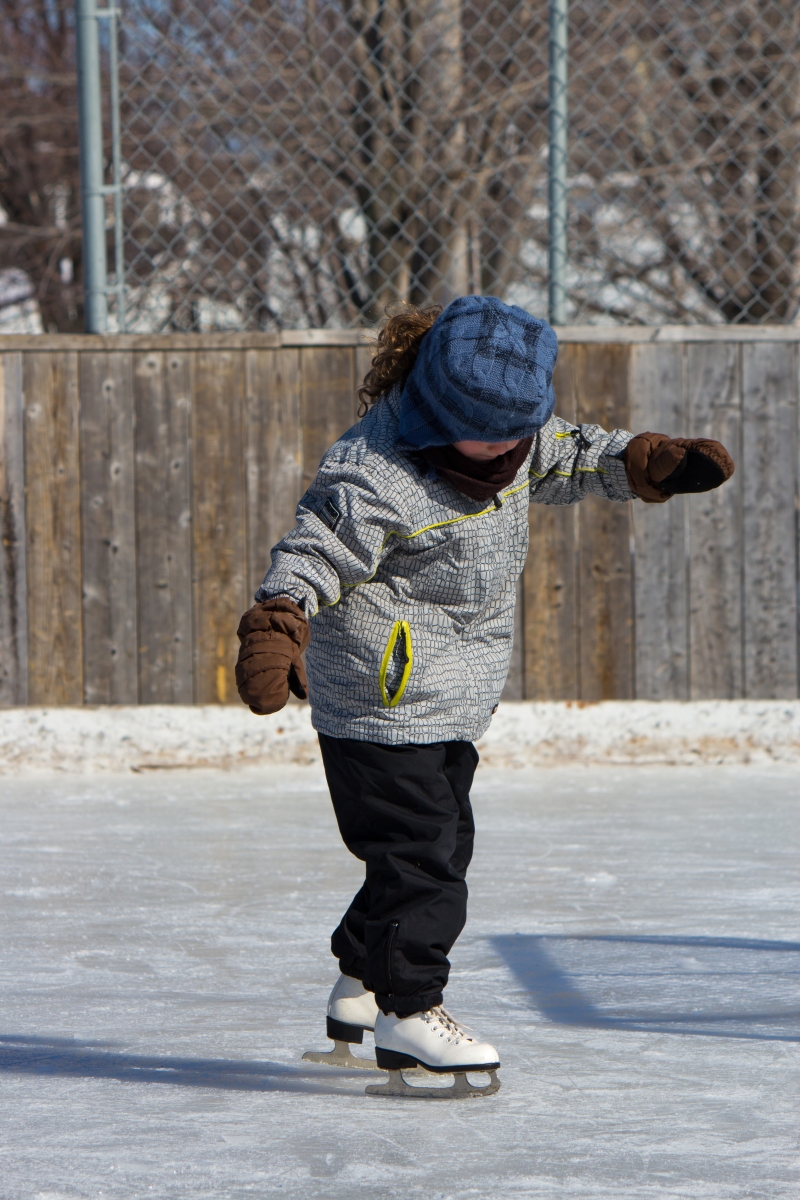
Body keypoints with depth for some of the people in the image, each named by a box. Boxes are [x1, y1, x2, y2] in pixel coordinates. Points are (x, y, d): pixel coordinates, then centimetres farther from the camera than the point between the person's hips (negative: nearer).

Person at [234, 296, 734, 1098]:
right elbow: (311, 556, -24)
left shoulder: (514, 431, 1)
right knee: (420, 852, -11)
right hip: (381, 697, -9)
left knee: (442, 844, 16)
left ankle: (360, 987, 30)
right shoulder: (374, 480, -25)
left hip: (449, 700, 9)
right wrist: (276, 626, -40)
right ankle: (407, 1011, -3)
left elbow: (570, 459, 19)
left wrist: (654, 463, 9)